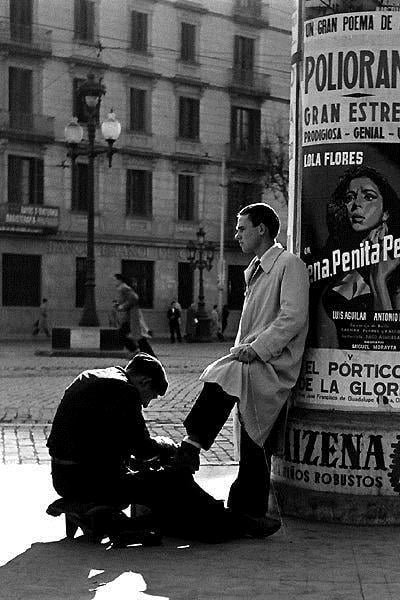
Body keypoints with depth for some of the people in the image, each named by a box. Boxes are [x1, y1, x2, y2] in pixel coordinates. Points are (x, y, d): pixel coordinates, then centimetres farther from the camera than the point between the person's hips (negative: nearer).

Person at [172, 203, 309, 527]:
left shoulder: (289, 264, -4)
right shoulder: (255, 270, 24)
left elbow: (293, 317, -16)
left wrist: (257, 348, -20)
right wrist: (241, 349, 11)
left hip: (273, 366, -9)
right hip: (253, 368, 9)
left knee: (220, 377, -34)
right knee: (254, 453, 7)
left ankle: (192, 447, -29)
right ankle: (248, 516, 10)